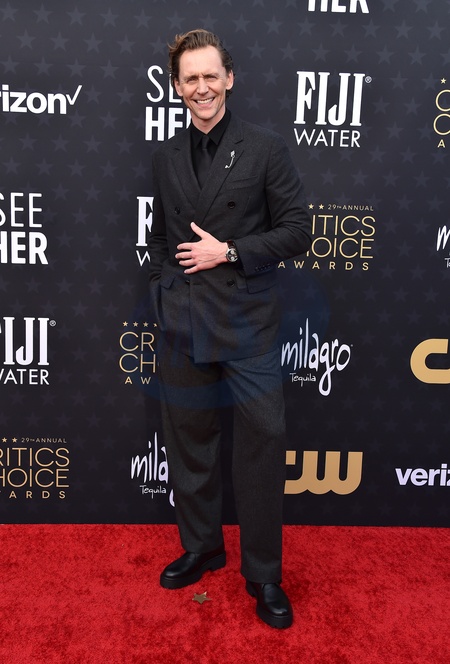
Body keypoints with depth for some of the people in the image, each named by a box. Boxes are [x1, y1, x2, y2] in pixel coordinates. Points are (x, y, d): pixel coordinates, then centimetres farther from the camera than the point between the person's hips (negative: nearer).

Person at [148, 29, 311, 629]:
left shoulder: (266, 147, -2)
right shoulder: (166, 157, 11)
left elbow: (298, 230, -5)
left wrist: (229, 252, -13)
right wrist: (161, 298, 11)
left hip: (247, 325, -4)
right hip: (182, 326, 4)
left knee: (261, 449, 2)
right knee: (189, 445, 14)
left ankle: (263, 575, 21)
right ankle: (201, 548, 36)